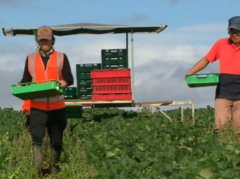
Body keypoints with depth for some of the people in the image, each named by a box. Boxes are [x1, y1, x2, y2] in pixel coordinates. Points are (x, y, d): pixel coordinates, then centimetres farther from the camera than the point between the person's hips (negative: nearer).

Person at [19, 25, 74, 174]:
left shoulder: (61, 57, 8)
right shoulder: (31, 58, 14)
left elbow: (69, 78, 2)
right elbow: (26, 80, 15)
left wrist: (64, 82, -21)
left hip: (57, 106, 0)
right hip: (37, 106, 0)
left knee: (56, 139, 8)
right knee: (37, 136, -16)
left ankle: (54, 168, 22)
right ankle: (37, 167, -15)